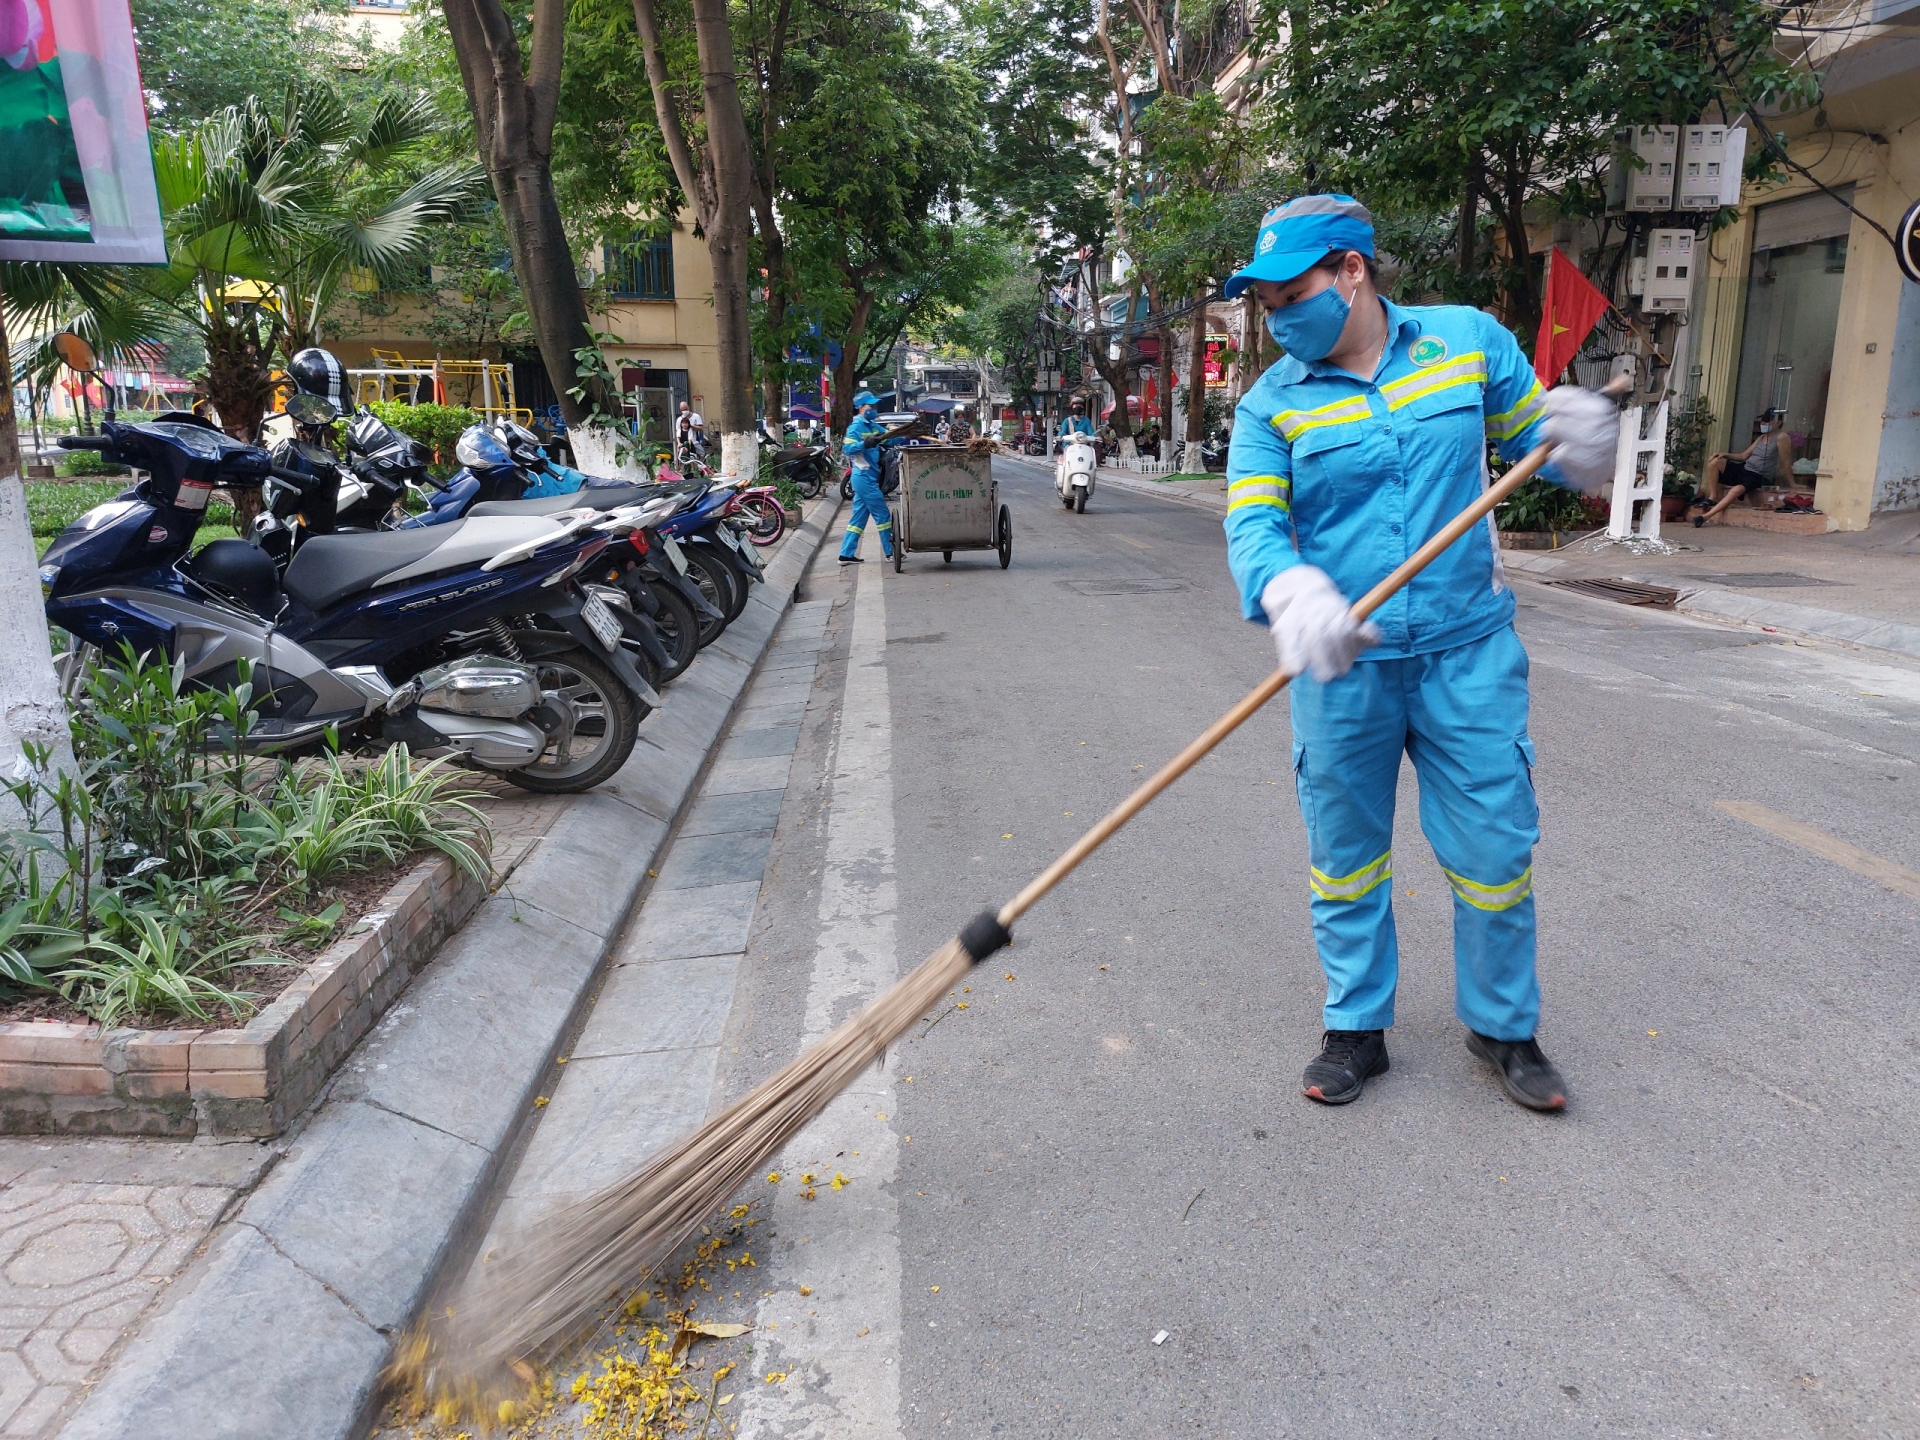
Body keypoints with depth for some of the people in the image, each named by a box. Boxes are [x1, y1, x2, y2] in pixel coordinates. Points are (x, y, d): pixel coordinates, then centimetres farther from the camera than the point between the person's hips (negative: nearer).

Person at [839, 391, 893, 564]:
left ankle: (846, 554, 13)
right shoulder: (856, 426, -11)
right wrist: (865, 443, -33)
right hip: (864, 477, -9)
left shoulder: (872, 426, 13)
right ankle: (890, 552, 4)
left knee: (859, 517, 10)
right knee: (882, 514, -3)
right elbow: (847, 448, -21)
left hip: (868, 478, 9)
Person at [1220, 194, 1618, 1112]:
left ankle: (1502, 1027, 30)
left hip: (1467, 656, 0)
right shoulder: (1273, 402, -1)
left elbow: (1536, 438, 10)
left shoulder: (1470, 341, 2)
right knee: (1345, 860, 10)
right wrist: (1292, 591, -35)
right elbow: (1251, 524, -12)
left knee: (1493, 852, 7)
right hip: (1341, 662, 0)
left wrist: (1579, 443, -15)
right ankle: (1355, 1028, 29)